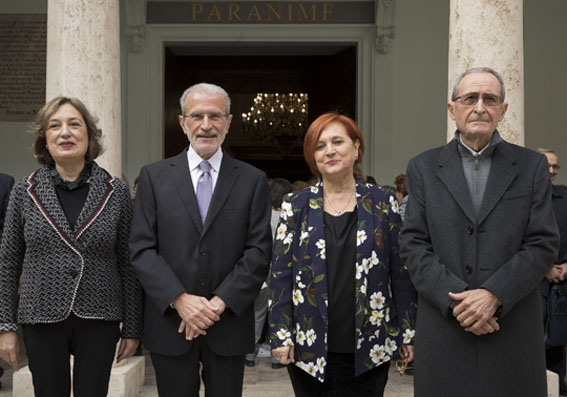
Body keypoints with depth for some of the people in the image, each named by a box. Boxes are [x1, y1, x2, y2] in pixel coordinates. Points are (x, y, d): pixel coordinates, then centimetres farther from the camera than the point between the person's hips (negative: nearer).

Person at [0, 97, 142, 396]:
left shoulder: (116, 191, -2)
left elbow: (127, 264, 1)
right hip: (42, 320, 1)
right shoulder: (25, 191, 0)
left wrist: (132, 327, 2)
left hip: (99, 321, 0)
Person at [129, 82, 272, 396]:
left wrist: (220, 302, -13)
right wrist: (180, 300, -14)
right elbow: (142, 248, -3)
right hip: (170, 324, 0)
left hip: (229, 325, 0)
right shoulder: (154, 176, 3)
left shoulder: (252, 180, 3)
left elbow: (259, 251, -3)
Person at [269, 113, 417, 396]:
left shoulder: (383, 203, 3)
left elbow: (402, 273, 4)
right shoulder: (296, 206, 3)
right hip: (310, 347, 0)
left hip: (368, 349, 0)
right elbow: (280, 274, 2)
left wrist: (408, 334, 2)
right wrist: (280, 335, -3)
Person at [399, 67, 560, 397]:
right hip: (444, 327, 0)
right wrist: (456, 300, -13)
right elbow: (414, 245, 0)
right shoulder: (423, 168, 6)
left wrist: (493, 295, -14)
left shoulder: (532, 167, 6)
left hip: (514, 329, 0)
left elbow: (543, 244, -1)